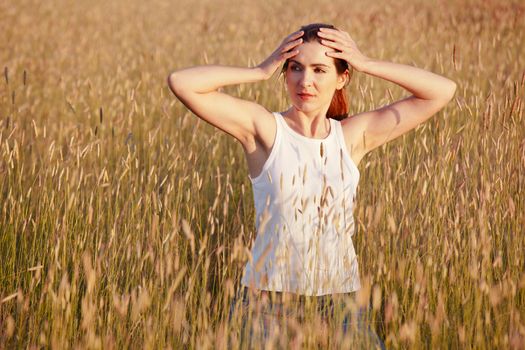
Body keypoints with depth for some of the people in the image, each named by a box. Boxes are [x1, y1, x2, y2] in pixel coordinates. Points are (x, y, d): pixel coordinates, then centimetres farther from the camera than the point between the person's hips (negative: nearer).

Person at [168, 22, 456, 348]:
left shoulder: (353, 136, 5)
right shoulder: (265, 128, -4)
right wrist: (261, 71, -7)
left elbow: (443, 91, 5)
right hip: (267, 299, -2)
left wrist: (365, 63, 0)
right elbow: (181, 82, -13)